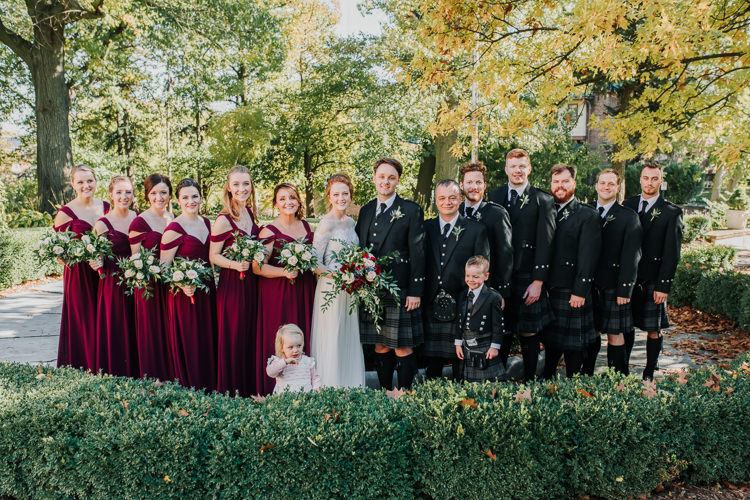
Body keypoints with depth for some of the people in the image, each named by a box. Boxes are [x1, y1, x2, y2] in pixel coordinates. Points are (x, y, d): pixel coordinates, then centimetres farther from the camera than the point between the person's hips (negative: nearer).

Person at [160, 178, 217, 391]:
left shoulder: (206, 223, 8)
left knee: (208, 345, 13)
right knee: (188, 348, 0)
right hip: (185, 295, -6)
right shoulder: (174, 229, -11)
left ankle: (210, 391, 24)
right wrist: (182, 285, -26)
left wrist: (211, 284, 11)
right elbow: (163, 267, -12)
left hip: (207, 293, 7)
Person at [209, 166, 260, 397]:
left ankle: (249, 391, 26)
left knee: (250, 337, 13)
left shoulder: (249, 212, 8)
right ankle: (230, 393, 14)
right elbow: (213, 256, -11)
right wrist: (235, 264, -26)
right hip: (231, 284, -7)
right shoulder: (224, 219, -12)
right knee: (233, 339, 1)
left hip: (251, 282, 7)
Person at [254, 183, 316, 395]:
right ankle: (272, 392, 9)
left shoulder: (306, 226, 11)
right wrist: (285, 272, -23)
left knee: (304, 337, 7)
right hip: (278, 293, -5)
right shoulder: (269, 231, -6)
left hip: (304, 291, 5)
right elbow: (258, 267, -13)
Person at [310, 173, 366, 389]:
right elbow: (314, 263, -16)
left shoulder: (350, 222, 9)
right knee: (331, 340, -1)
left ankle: (349, 388, 23)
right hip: (331, 289, -7)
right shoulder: (326, 223, -13)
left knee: (349, 338, 13)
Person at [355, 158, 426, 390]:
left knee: (403, 348, 0)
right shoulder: (366, 210, 14)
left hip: (400, 291, -5)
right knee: (380, 347, 11)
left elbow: (417, 253, -6)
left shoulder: (411, 211, -2)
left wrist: (415, 291, -11)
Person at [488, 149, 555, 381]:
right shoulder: (494, 196, 10)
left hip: (528, 278, -2)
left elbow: (545, 243, -4)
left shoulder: (543, 200, 1)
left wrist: (538, 281, -10)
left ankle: (529, 382, 19)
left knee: (529, 334, 6)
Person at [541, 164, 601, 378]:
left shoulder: (587, 215, -4)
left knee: (573, 345, 3)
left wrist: (580, 291, -16)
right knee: (551, 341, 15)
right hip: (548, 290, 5)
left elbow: (588, 257, -10)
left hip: (572, 292, -5)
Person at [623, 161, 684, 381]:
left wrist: (663, 285, -11)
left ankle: (648, 375, 16)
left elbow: (672, 253, -5)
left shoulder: (671, 212, -1)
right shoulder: (627, 205, 9)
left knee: (653, 330, 4)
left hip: (653, 280, -2)